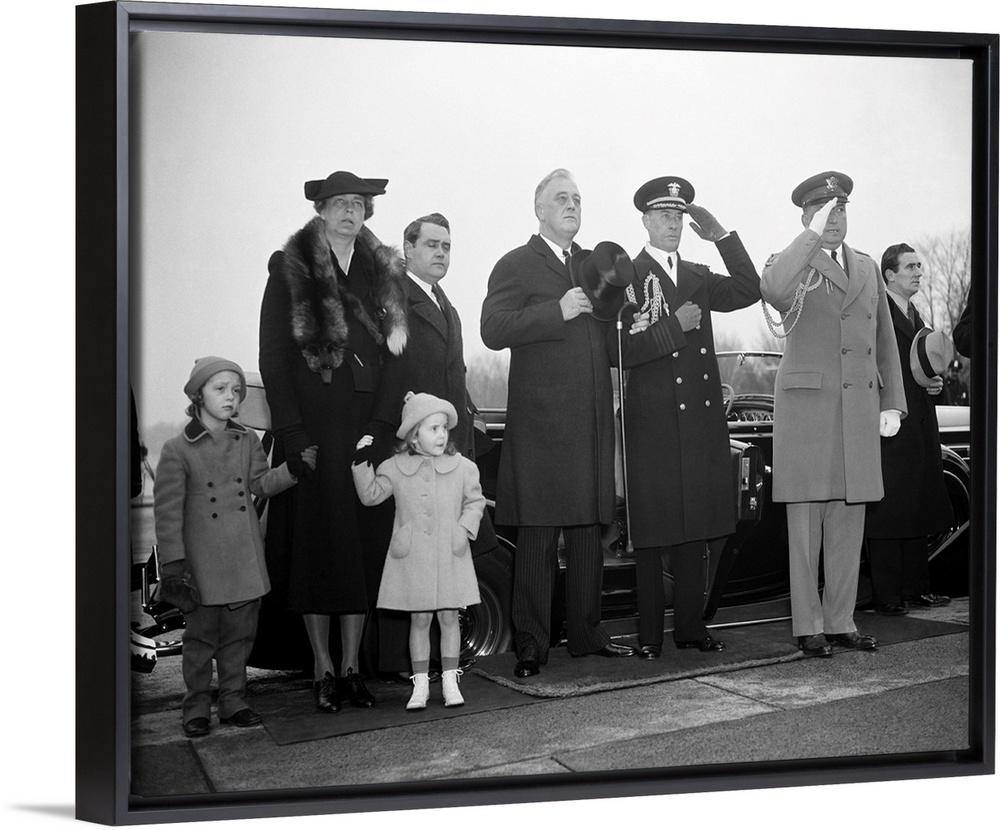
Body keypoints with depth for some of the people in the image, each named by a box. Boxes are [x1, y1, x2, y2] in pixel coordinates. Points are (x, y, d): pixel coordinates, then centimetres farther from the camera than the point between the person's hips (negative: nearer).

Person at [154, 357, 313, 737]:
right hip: (203, 560, -4)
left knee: (240, 632, 10)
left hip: (245, 558, 4)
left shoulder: (247, 440, 8)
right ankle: (196, 707, 14)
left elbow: (261, 483, 8)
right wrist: (172, 561, -12)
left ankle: (233, 700, 22)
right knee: (201, 634, 1)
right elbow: (167, 509, -7)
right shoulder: (178, 449, -7)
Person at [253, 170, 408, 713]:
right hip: (314, 427, -3)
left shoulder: (383, 271, 13)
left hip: (372, 426, 3)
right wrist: (291, 431, -10)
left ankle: (350, 666, 11)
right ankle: (322, 669, 7)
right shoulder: (289, 269, 2)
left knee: (365, 545, 3)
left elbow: (396, 352, 13)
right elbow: (273, 355, -2)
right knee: (319, 542, -2)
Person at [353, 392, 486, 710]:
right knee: (419, 619, 5)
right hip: (412, 556, 0)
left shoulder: (462, 467, 2)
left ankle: (450, 681, 16)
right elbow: (371, 494, -2)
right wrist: (362, 462, -11)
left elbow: (475, 501, 7)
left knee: (448, 617, 5)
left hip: (450, 555, 0)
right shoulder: (396, 467, 1)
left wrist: (464, 528, -7)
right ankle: (420, 685, 14)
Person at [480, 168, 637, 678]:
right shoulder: (517, 266, 1)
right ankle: (531, 644, 2)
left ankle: (586, 632, 18)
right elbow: (492, 330, -13)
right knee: (537, 535, -4)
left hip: (593, 420, 6)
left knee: (589, 531, 9)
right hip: (540, 421, -6)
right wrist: (559, 311, -18)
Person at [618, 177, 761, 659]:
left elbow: (749, 290, 5)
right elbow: (619, 352, -10)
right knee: (652, 533, -2)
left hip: (703, 420, 6)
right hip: (654, 424, -6)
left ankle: (691, 626, 17)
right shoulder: (627, 277, -2)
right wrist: (674, 327, -14)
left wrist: (722, 236, -1)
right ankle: (649, 635, 5)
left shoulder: (698, 277, 18)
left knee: (697, 530, 9)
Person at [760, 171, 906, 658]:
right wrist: (812, 235, -21)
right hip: (806, 403, -5)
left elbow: (884, 340, 20)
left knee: (849, 521, 5)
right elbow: (772, 290, -25)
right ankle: (808, 626, 4)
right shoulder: (791, 265, 2)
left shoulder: (868, 268, 19)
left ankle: (841, 621, 13)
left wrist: (893, 403, 12)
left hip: (861, 407, 5)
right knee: (806, 521, -2)